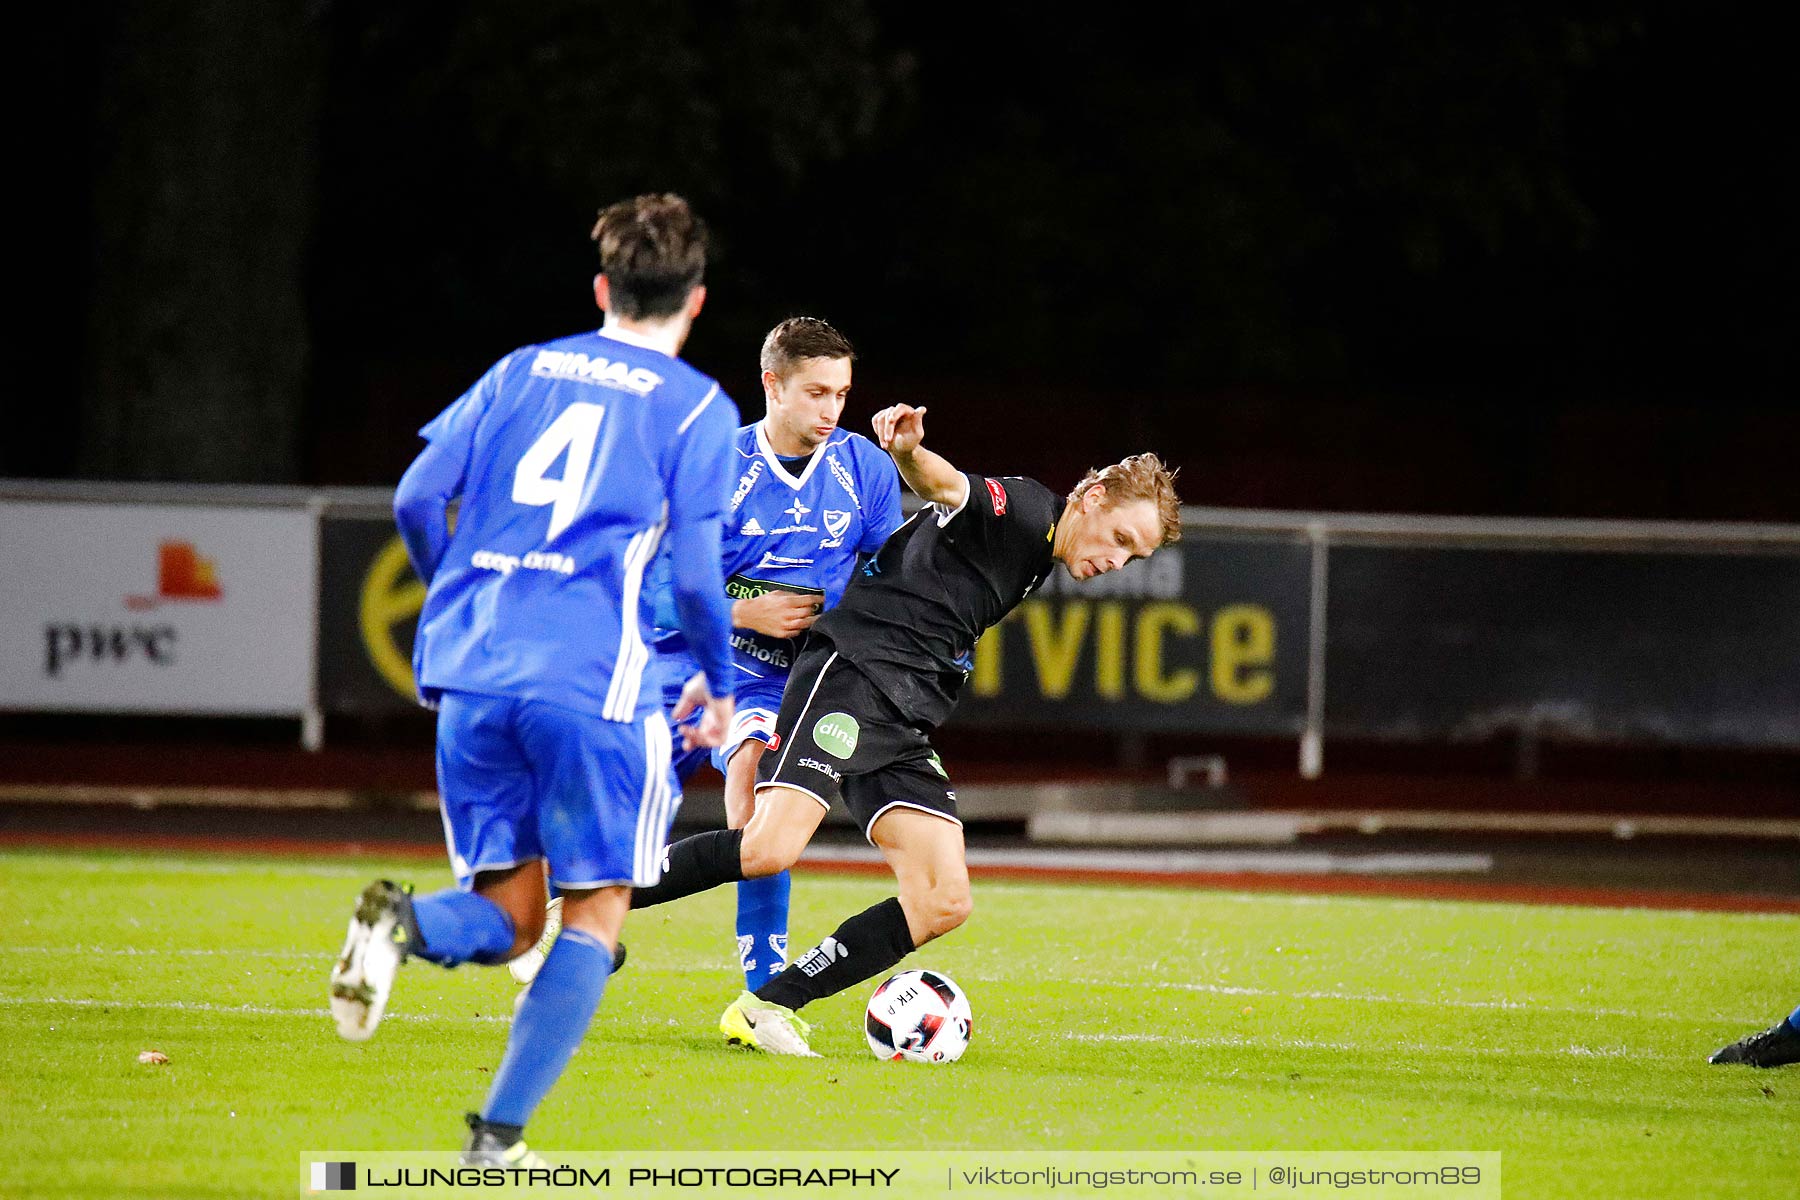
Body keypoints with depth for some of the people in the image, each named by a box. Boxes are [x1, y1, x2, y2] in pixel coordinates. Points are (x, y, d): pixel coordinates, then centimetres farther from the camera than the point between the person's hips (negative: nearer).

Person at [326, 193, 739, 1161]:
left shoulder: (520, 371, 15)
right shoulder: (698, 408, 3)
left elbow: (416, 500, 10)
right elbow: (696, 575, -3)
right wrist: (719, 685, 15)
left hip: (469, 672, 4)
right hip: (589, 682, -4)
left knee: (505, 915, 13)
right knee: (593, 915, 7)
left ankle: (405, 924, -21)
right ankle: (497, 1137, -4)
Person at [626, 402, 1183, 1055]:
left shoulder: (1039, 562, 23)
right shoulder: (1021, 508, -5)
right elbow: (949, 486, -27)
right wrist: (908, 451, -48)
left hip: (906, 727, 10)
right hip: (850, 678, -10)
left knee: (944, 903, -4)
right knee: (770, 848, -26)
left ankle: (767, 1008, -2)